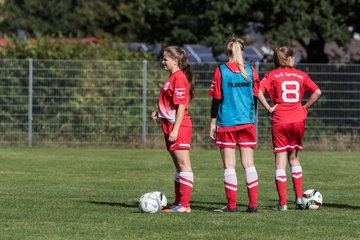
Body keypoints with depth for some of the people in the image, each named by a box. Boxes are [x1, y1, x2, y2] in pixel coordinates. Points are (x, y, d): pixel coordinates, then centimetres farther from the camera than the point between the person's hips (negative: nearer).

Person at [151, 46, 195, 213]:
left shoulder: (179, 78, -14)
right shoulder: (173, 77, 16)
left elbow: (181, 106, -18)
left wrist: (175, 129, -21)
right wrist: (159, 113, 10)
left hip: (179, 127, -11)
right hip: (170, 126, 11)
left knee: (183, 165, -8)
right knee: (178, 166, 13)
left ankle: (184, 204, -8)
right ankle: (178, 202, 19)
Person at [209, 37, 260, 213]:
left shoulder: (221, 71, -4)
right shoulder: (250, 71, 3)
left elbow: (216, 99, -3)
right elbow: (255, 97, 7)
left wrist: (213, 122, 4)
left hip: (226, 124, -2)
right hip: (247, 123, 2)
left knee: (229, 165, 1)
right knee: (248, 164, 5)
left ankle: (231, 205, -1)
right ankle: (253, 204, -1)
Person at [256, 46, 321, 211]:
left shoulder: (271, 75, 1)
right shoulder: (300, 75, 7)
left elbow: (258, 91, -15)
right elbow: (317, 92, 0)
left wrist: (268, 108, -7)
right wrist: (305, 107, 7)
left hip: (279, 122, -2)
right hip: (298, 120, 2)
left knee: (280, 161, 1)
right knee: (294, 157, 19)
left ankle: (282, 203, -3)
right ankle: (299, 197, 12)